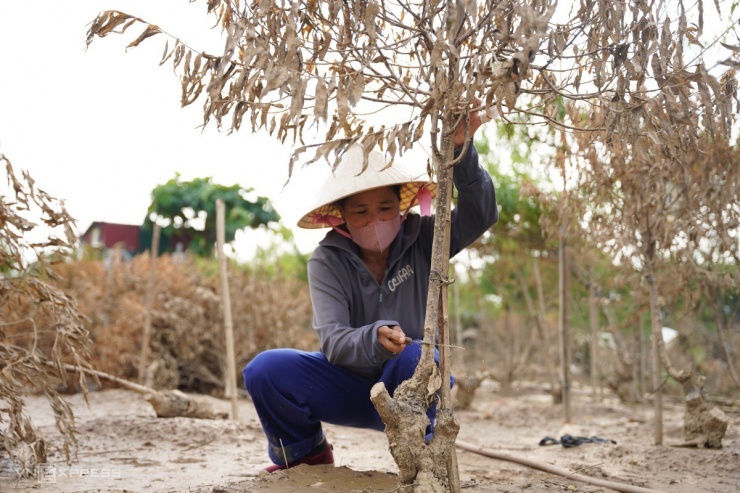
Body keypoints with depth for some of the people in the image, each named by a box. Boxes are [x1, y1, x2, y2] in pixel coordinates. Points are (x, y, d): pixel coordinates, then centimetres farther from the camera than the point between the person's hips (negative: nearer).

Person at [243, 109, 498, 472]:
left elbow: (480, 214, -23)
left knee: (416, 357, -36)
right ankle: (307, 455, 6)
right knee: (265, 370, -23)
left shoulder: (423, 239, -7)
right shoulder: (328, 260, -10)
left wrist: (461, 150, -39)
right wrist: (375, 339, -44)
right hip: (351, 386, 1)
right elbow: (332, 341, -22)